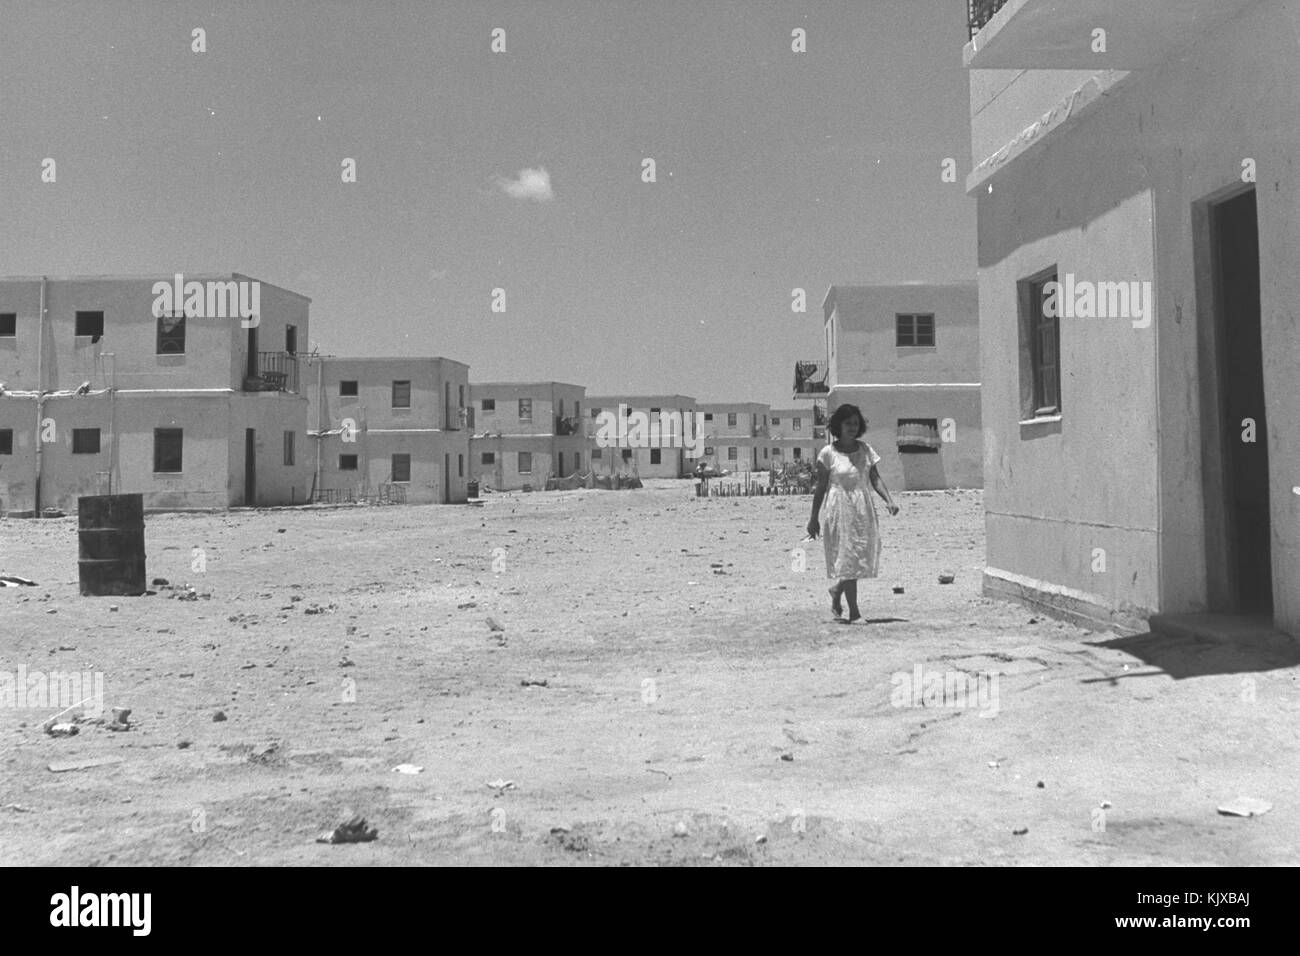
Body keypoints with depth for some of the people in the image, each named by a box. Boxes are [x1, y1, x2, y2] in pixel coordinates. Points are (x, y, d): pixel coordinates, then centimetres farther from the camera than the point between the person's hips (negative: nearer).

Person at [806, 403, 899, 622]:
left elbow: (875, 478, 6)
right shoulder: (828, 453, -5)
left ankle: (836, 590, 33)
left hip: (864, 508, 4)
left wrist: (889, 500, -10)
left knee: (862, 557, 6)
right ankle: (854, 612, 2)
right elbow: (821, 487, -1)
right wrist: (813, 518, 0)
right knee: (847, 558, -4)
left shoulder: (865, 449, 6)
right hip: (840, 508, -4)